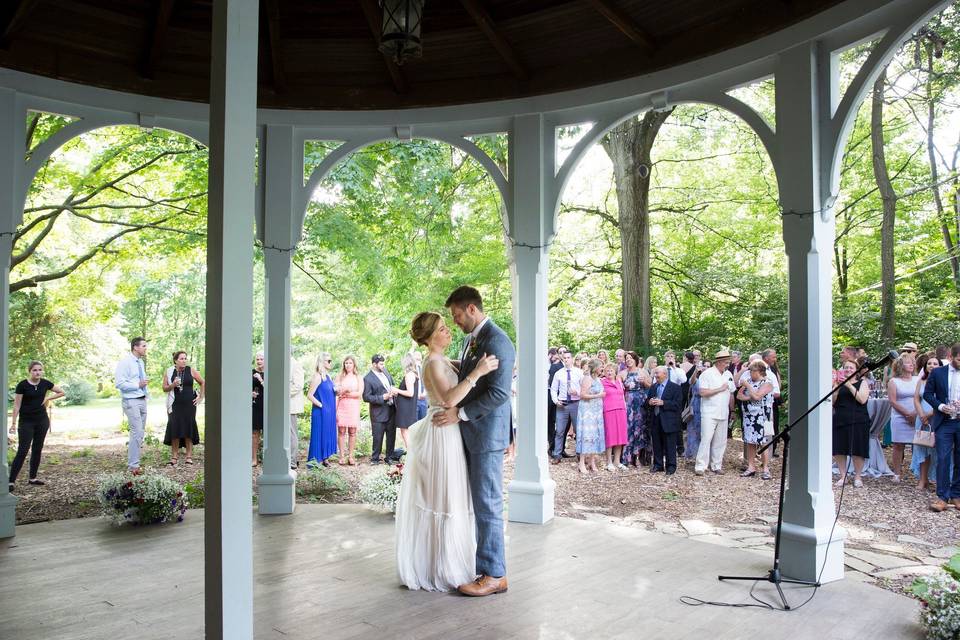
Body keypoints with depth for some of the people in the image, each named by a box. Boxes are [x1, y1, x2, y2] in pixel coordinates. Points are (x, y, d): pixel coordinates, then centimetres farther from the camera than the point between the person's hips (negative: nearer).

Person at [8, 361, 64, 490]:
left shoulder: (45, 383, 1)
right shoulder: (22, 385, -11)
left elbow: (61, 392, 14)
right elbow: (17, 405, -9)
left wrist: (48, 398, 0)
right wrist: (13, 423, -10)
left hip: (42, 421, 4)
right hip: (26, 422, -4)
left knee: (37, 449, 9)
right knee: (22, 451, -9)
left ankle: (32, 478, 19)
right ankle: (11, 481, -5)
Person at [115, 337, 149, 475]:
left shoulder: (141, 362, 14)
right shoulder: (125, 362, -12)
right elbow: (119, 383, -19)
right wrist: (138, 385, -16)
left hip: (142, 400, 8)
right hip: (131, 401, -8)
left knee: (141, 432, 12)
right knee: (137, 432, -9)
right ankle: (133, 466, -2)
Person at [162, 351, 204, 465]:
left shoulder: (191, 371, 1)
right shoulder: (169, 372, 3)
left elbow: (203, 383, 9)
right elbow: (164, 388, 6)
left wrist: (201, 397, 5)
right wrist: (173, 385, -14)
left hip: (189, 404, 0)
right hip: (175, 405, 0)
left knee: (189, 428, 2)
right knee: (174, 428, -2)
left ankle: (189, 456, 8)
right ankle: (174, 456, 6)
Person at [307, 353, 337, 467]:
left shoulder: (328, 376, 10)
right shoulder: (317, 377, -14)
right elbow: (310, 395, -17)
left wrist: (337, 391, 3)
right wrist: (321, 405, -13)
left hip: (329, 412, 8)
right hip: (320, 412, -8)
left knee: (327, 434, 12)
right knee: (319, 434, -2)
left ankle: (324, 458, 20)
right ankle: (315, 460, 5)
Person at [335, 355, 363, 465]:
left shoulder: (358, 378, 10)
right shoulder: (339, 376, 12)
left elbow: (360, 393, -1)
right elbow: (334, 391, 4)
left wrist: (346, 394, -7)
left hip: (353, 407, 0)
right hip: (341, 406, 0)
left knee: (352, 432, -1)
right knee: (341, 431, -3)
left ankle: (350, 456, 3)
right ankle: (342, 456, 2)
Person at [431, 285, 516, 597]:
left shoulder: (497, 342, -17)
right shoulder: (470, 339, 14)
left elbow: (499, 393, -22)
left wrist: (460, 414, -18)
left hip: (487, 434, -9)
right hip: (469, 433, 9)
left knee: (488, 504, -2)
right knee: (477, 502, 14)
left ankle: (494, 575, 8)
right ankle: (482, 561, 25)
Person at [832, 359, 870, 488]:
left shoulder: (862, 382, 5)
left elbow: (862, 400, -11)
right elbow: (832, 402, 5)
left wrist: (850, 386, -16)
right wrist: (837, 388, -9)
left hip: (857, 420, -3)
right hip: (840, 420, 3)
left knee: (857, 450, -2)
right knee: (839, 450, 1)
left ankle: (857, 477, 13)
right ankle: (843, 476, 14)